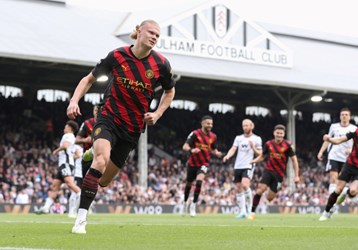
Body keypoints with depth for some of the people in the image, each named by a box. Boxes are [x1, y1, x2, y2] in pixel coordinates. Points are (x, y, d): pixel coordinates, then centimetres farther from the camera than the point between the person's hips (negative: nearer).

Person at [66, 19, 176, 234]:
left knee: (104, 180, 6)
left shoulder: (161, 64, -6)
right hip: (109, 118, -3)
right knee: (101, 160, -30)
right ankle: (81, 219, -27)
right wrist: (74, 100, -12)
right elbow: (89, 79, 3)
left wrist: (157, 114, -2)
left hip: (133, 128, 3)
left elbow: (170, 91, 13)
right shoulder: (117, 56, -10)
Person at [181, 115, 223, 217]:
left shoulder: (213, 137, 0)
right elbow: (185, 146, -19)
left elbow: (213, 149, 15)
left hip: (204, 164, 1)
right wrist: (192, 150, -40)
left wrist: (217, 153, -9)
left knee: (199, 181, -23)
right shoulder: (195, 134, -12)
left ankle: (193, 205, -12)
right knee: (189, 184, 14)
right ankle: (185, 203, 40)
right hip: (193, 163, -1)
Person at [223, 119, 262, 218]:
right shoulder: (238, 138, 13)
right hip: (238, 166, 5)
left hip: (249, 166, -5)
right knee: (238, 189, 4)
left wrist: (253, 148, -15)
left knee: (245, 185, -24)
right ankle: (242, 211, 12)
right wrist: (228, 156, -17)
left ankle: (249, 208, -11)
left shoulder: (257, 139, 3)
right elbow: (233, 149, 3)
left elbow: (260, 154, 3)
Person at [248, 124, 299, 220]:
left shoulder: (288, 145, -7)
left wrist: (296, 176, -3)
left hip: (279, 174, -1)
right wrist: (252, 161, -4)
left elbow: (294, 160, -1)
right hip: (268, 170, 1)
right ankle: (252, 212, -11)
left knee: (270, 198, -3)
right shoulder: (268, 144, 1)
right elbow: (262, 156, 15)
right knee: (260, 190, -18)